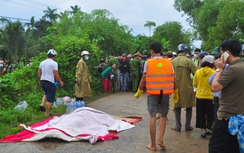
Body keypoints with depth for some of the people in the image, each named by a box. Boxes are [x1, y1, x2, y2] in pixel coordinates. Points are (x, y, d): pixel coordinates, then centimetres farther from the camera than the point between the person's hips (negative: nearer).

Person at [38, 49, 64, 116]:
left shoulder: (42, 62, 10)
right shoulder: (54, 63, -10)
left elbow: (39, 73, 14)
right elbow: (56, 74, -14)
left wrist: (40, 80, 26)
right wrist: (60, 81, -4)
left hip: (42, 81, 7)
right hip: (50, 82, -7)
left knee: (47, 93, 30)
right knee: (50, 98, 1)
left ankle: (42, 104, 10)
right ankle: (47, 113, 3)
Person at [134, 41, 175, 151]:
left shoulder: (148, 63, -5)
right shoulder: (168, 62, 1)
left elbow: (143, 80, -5)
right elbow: (173, 79, 2)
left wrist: (139, 92, 8)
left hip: (152, 93, -2)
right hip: (165, 93, 2)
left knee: (153, 118, 5)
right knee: (163, 116, 19)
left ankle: (153, 145, 12)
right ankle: (160, 140, 10)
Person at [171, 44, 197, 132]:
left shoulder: (173, 61, -1)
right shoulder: (188, 61, -11)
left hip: (176, 87, 3)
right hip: (187, 87, -3)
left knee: (177, 106, 12)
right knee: (189, 106, 12)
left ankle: (178, 126, 15)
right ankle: (187, 126, 16)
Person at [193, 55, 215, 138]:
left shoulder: (197, 72, -4)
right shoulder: (213, 72, -13)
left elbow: (195, 84, 5)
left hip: (200, 95, 2)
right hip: (210, 96, -2)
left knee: (201, 113, 11)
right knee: (210, 113, 13)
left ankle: (203, 130, 13)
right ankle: (208, 128, 11)